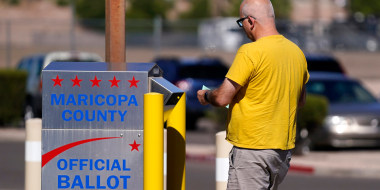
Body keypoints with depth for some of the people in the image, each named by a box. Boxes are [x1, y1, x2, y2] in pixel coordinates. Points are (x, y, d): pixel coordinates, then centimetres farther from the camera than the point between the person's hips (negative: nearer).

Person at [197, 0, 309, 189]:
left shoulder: (250, 52, -16)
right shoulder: (296, 52, 8)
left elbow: (223, 98, -15)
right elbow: (300, 100, 20)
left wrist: (205, 96, 5)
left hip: (252, 148, -8)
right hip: (284, 148, 8)